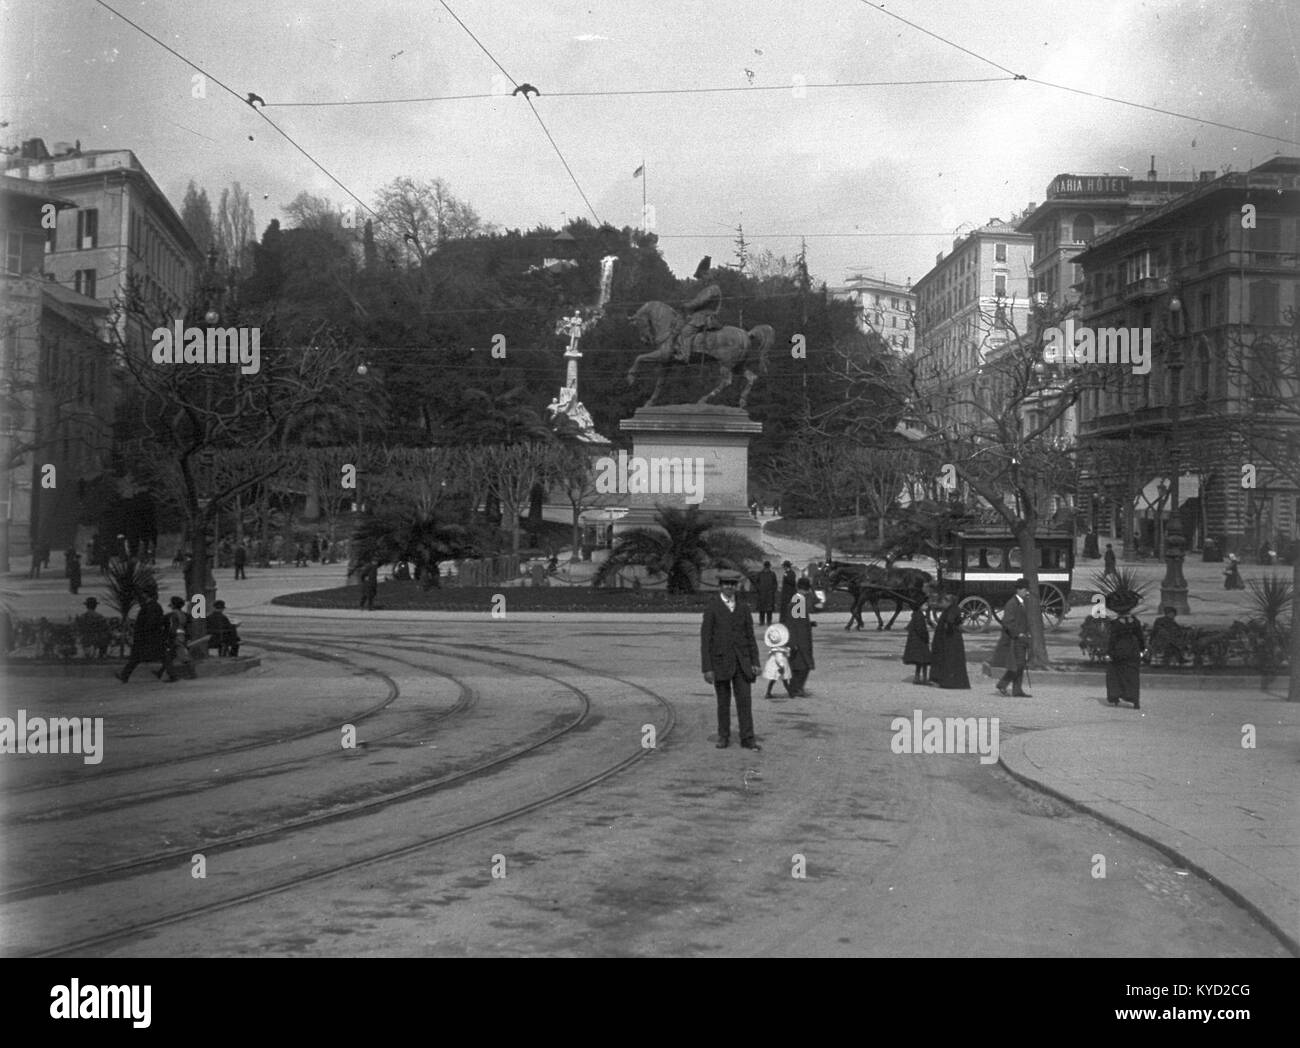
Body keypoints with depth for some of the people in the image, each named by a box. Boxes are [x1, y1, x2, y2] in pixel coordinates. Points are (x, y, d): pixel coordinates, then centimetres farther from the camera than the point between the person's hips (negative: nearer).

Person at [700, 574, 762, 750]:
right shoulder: (711, 608, -5)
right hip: (720, 661, -2)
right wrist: (707, 668, -12)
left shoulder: (743, 608, 7)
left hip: (741, 662, 2)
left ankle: (747, 739, 0)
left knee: (744, 700, -3)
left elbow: (750, 636, 9)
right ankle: (723, 737, 18)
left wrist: (755, 663, 0)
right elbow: (705, 640, -7)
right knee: (723, 701, 5)